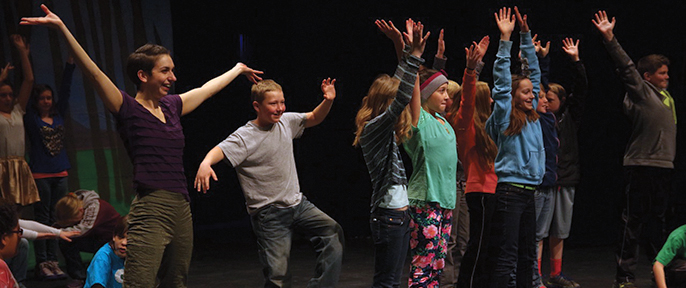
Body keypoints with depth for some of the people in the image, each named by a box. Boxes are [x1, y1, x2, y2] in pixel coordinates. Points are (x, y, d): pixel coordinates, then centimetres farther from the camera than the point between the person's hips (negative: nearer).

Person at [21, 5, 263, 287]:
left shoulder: (171, 106, 16)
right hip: (150, 211, -8)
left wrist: (238, 69, 50)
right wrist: (62, 29, -25)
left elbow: (208, 88, 33)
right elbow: (94, 73, -14)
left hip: (181, 210, 8)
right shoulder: (128, 109, -3)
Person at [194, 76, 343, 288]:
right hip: (269, 213, -7)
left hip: (297, 203, 7)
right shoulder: (244, 137, -15)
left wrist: (328, 101, -2)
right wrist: (206, 162, -51)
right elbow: (221, 150, -29)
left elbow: (314, 118, 17)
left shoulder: (286, 122, 4)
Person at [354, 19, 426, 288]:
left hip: (399, 212, 10)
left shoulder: (384, 128, 13)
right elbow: (401, 100, -27)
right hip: (388, 214, -10)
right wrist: (413, 55, -28)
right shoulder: (374, 128, -13)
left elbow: (399, 87, 21)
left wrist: (407, 49, 18)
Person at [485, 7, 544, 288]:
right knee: (506, 258, -10)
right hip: (509, 192, -8)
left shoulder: (532, 117, 14)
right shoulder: (504, 117, -4)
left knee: (527, 255, 11)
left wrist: (526, 35, 15)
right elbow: (502, 81, -13)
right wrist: (505, 40, -15)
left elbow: (533, 72, 18)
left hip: (528, 193, 8)